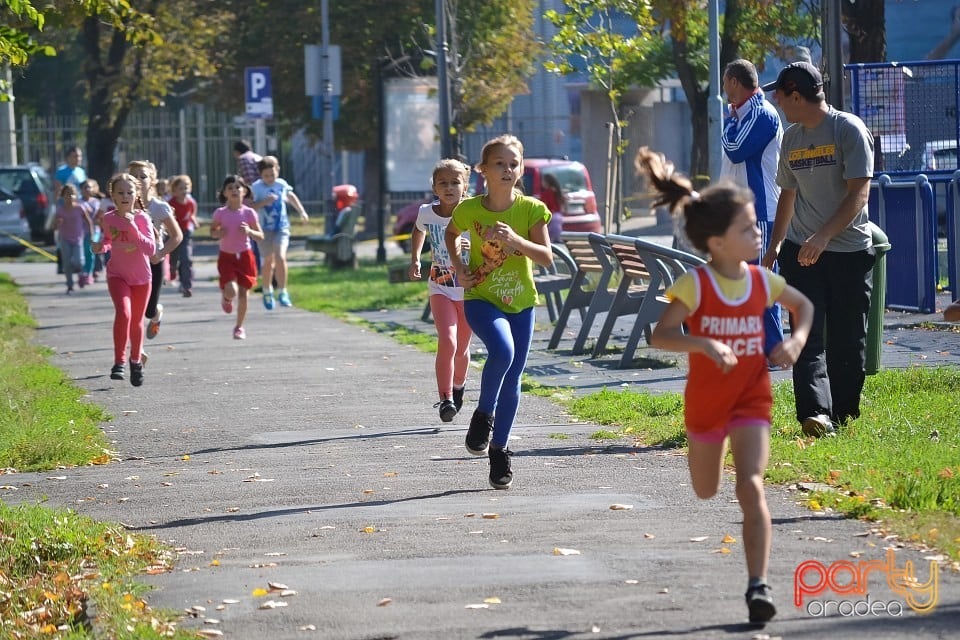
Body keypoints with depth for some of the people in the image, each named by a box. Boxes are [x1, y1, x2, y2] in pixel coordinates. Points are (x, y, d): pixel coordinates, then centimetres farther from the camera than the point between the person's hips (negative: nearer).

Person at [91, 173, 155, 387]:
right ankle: (119, 361, -17)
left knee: (136, 321, 14)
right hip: (117, 275, 0)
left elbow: (151, 249, -21)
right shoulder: (108, 219, -6)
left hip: (141, 277, 0)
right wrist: (101, 246, -8)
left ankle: (136, 361, 38)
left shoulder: (142, 218, -13)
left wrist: (133, 228, -31)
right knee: (123, 312, -25)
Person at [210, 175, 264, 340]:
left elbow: (261, 236, 0)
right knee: (231, 291, -17)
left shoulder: (249, 213, -5)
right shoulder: (220, 213, -5)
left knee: (243, 292, 4)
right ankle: (226, 298, 22)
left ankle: (239, 327, 21)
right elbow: (212, 231, 10)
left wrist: (249, 231, -19)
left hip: (244, 256, 1)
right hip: (226, 256, -1)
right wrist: (218, 233, -13)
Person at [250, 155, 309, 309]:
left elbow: (291, 196, 21)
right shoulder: (256, 187, -8)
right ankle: (267, 292, 29)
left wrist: (302, 211, 22)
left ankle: (283, 292, -9)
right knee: (268, 261, 7)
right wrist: (264, 202, -25)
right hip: (265, 229, -1)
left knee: (280, 257, -17)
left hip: (281, 228, 1)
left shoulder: (282, 185, 0)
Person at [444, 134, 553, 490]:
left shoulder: (531, 209, -8)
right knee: (502, 350, -31)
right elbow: (451, 234, 14)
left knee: (512, 379, 6)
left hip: (521, 302, 2)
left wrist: (514, 240, -29)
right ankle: (483, 415, -7)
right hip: (481, 299, -2)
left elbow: (546, 257, -13)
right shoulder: (469, 209, -7)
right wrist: (459, 266, -2)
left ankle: (498, 450, 23)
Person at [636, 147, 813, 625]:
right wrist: (704, 344, -38)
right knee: (706, 492, 19)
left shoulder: (762, 281, -5)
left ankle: (758, 585, -19)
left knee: (750, 486, -17)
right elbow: (659, 336, -23)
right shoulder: (695, 285, -17)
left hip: (751, 398, 1)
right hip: (705, 401, -1)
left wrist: (797, 339, -5)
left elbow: (804, 305, 14)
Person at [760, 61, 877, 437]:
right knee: (809, 336, -11)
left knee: (848, 341, 2)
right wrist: (774, 247, 17)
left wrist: (824, 236, -25)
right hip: (801, 251, 4)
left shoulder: (849, 130, -9)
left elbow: (859, 194, -16)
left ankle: (843, 413, 15)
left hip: (850, 251, -4)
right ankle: (815, 414, -22)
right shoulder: (791, 138, 11)